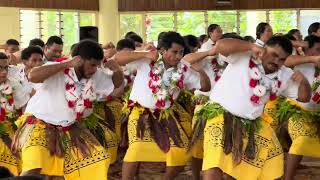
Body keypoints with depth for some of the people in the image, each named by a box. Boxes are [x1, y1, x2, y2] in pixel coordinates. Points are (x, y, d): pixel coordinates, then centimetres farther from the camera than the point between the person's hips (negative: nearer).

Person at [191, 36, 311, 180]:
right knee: (214, 163, -22)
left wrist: (304, 81, -10)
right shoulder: (244, 55, -10)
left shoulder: (284, 75, 6)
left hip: (251, 123, 7)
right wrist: (252, 46, -28)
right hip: (221, 114, -6)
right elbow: (220, 45, -25)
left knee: (273, 153, 15)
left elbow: (303, 97, 11)